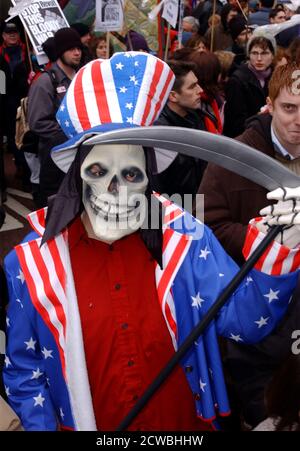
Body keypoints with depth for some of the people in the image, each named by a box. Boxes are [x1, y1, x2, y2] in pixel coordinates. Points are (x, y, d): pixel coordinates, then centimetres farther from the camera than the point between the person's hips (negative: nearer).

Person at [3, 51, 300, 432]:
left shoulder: (183, 237, -14)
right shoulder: (31, 262, -14)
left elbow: (243, 321, -19)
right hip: (86, 422, 0)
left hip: (182, 422, 1)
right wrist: (42, 425, -14)